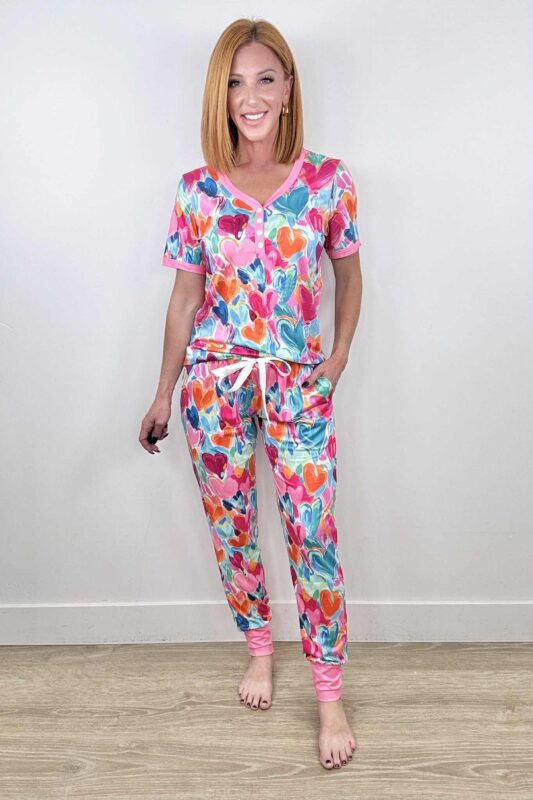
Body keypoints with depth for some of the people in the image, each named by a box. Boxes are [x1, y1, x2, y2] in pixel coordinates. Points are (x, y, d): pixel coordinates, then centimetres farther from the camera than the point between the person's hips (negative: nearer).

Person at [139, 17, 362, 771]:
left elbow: (348, 273, 9)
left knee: (313, 533, -3)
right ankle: (259, 647, 36)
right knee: (231, 526, 11)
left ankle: (330, 694, 13)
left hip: (297, 382, -1)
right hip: (213, 382, 2)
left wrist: (340, 352, -5)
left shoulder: (328, 179, -3)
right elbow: (185, 296, 5)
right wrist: (164, 394, 6)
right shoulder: (198, 189, 0)